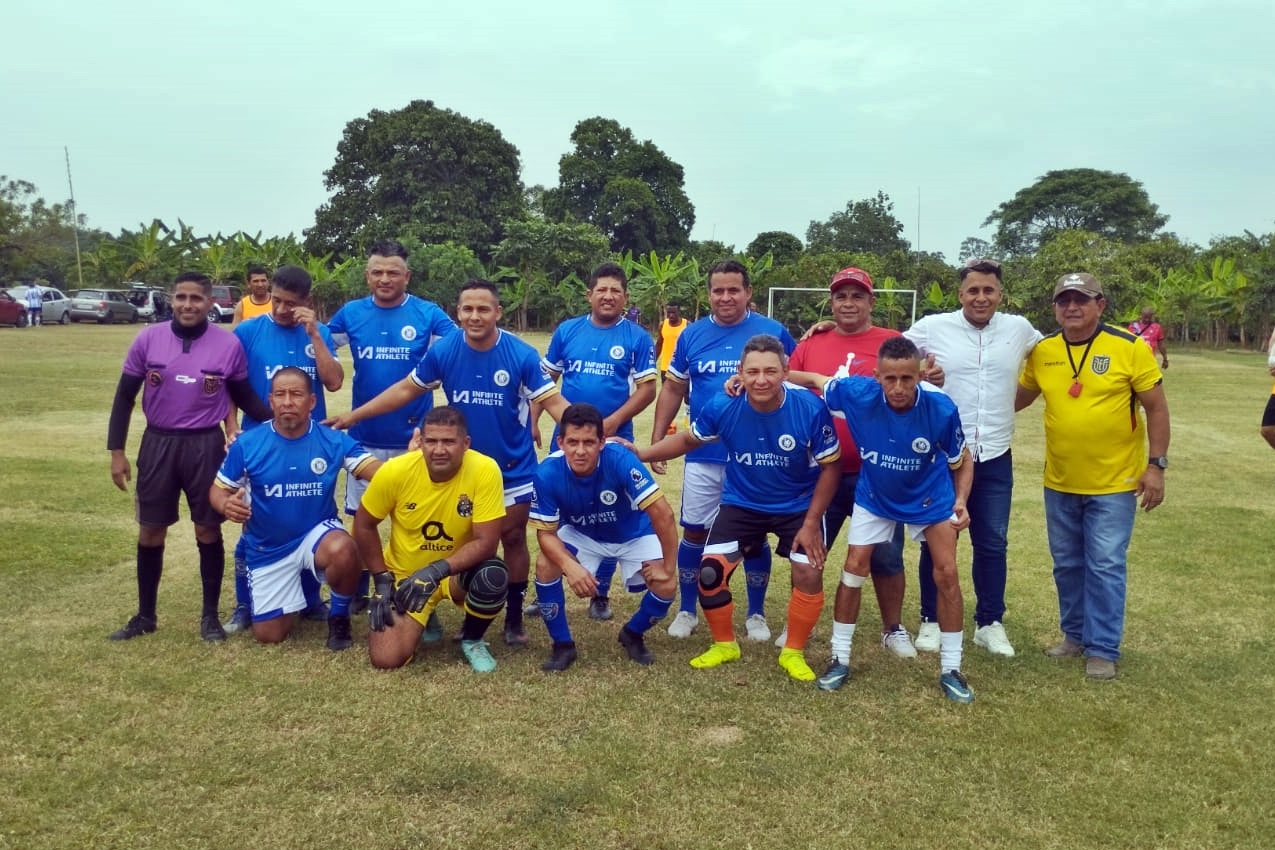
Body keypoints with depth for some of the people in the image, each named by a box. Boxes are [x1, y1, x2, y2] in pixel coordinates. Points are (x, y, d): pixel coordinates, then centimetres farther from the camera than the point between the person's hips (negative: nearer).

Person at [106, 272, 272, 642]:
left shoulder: (229, 344, -6)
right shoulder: (148, 339, -3)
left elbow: (244, 396, 5)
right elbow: (125, 396, 4)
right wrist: (116, 450, 1)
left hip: (206, 446, -1)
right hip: (158, 444, 2)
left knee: (208, 530, 6)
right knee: (150, 531, 10)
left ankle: (210, 616, 20)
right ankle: (145, 615, 27)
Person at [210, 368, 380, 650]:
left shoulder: (333, 441, -14)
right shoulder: (247, 444, -11)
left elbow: (382, 472, -24)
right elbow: (218, 490, -1)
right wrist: (227, 506, -26)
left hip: (317, 533, -2)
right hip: (268, 548, 2)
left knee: (343, 551, -39)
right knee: (269, 635, 6)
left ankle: (339, 616, -6)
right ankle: (291, 593, 42)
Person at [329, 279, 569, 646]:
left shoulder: (522, 355, -17)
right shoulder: (443, 351, -11)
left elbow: (553, 401, -16)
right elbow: (407, 389, -1)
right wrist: (354, 415, -1)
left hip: (513, 468, -2)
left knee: (513, 539, 8)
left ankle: (514, 617, 24)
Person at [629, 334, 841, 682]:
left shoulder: (811, 408, -26)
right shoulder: (722, 406, -21)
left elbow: (830, 466, -13)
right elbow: (688, 439, 0)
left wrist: (811, 523, -13)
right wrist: (639, 454, -6)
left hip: (799, 507, -1)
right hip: (742, 504, 2)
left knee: (809, 573, -13)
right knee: (710, 571, -8)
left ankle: (793, 652, 13)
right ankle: (724, 644, 19)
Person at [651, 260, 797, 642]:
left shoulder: (774, 333, -3)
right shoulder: (692, 335, 3)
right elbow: (673, 389, 9)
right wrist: (656, 441, 5)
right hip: (703, 456, 2)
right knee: (694, 532, 8)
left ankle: (756, 614, 27)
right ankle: (686, 611, 25)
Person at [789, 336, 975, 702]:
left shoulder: (941, 409, -31)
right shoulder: (858, 394, -31)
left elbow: (961, 460, -11)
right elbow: (811, 379, -14)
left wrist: (960, 500, -25)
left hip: (931, 497, 0)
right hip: (874, 496, 1)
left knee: (946, 574, -2)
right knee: (854, 568, -1)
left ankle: (951, 669, 15)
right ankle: (840, 658, 16)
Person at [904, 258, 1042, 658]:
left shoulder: (1020, 329, 2)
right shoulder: (932, 327, -6)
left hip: (995, 458, 2)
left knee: (993, 544, 11)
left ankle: (990, 623, 25)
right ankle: (931, 620, 22)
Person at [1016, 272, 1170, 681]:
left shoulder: (1129, 348, -11)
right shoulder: (1042, 352, -1)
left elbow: (1156, 407, -6)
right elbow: (1019, 397, 13)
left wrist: (1156, 465, -10)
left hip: (1114, 483, -4)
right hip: (1059, 483, 4)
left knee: (1105, 567, 1)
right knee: (1067, 564, 14)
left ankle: (1103, 649, 12)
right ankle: (1076, 635, 31)